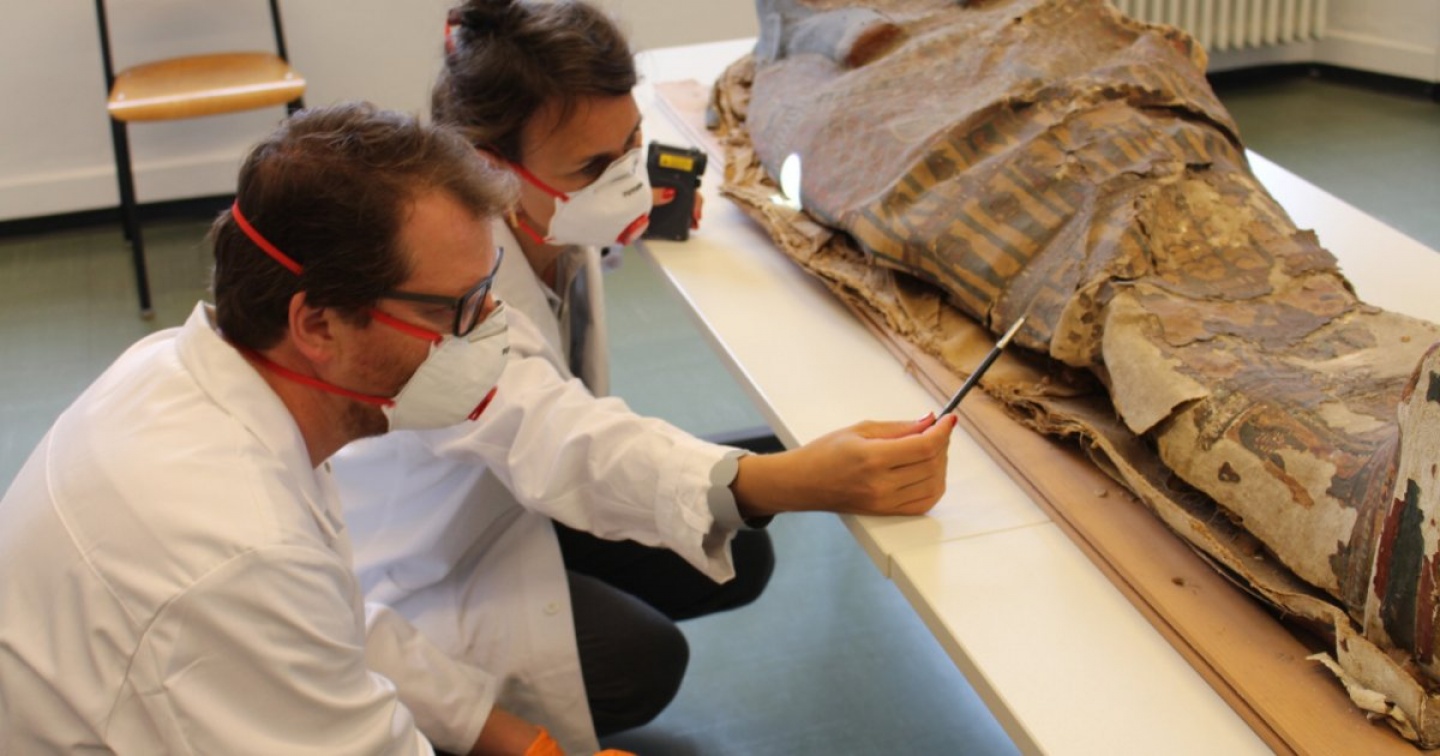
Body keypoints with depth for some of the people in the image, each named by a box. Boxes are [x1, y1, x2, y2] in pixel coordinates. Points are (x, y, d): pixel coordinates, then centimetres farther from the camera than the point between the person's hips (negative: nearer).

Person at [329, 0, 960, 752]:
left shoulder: (545, 221, -12)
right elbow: (553, 441, -54)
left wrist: (624, 219, -9)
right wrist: (796, 482, -68)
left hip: (517, 499, 8)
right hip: (417, 568, -8)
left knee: (738, 559, 0)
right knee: (643, 662, -23)